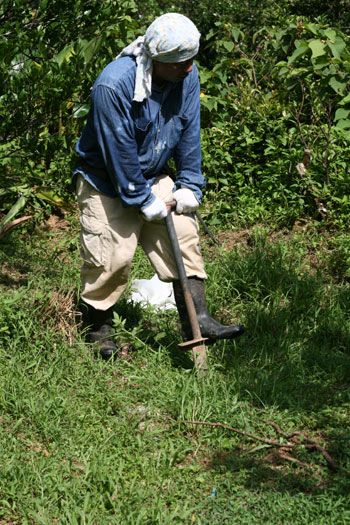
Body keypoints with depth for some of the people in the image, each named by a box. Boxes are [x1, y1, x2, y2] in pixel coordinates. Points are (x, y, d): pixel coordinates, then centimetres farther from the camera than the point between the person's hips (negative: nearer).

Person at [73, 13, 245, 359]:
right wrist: (143, 199, -18)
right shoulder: (114, 84, -29)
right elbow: (118, 149, -24)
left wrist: (189, 184, -3)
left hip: (154, 177, 6)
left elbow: (188, 133, 0)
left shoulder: (186, 77, -9)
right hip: (107, 182, -6)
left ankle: (196, 319, -2)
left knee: (184, 235, -5)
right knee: (111, 256, -5)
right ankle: (98, 331, 15)